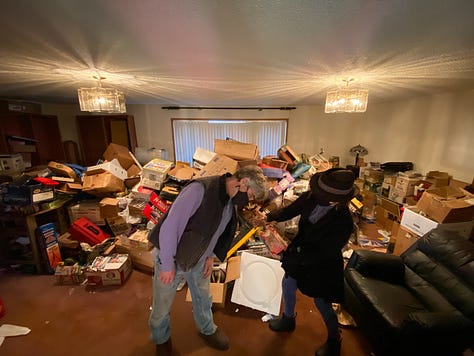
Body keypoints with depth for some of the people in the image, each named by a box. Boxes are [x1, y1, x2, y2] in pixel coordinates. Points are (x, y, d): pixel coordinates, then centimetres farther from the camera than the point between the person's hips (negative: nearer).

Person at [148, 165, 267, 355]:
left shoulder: (231, 202, -5)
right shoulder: (199, 189, -33)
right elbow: (170, 225, -30)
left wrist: (210, 255, 3)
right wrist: (167, 264, -21)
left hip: (199, 260, 6)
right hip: (171, 258, -6)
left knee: (203, 298, 25)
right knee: (162, 305, 17)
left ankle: (207, 330, 54)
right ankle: (161, 339, 49)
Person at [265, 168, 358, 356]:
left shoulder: (344, 222, -33)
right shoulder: (311, 197, -22)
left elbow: (324, 254, -26)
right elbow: (289, 211, -8)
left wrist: (292, 252, -29)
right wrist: (269, 217, -22)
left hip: (322, 266, -5)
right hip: (300, 255, 6)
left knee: (322, 303, 17)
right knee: (287, 284, 23)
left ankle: (334, 340, 52)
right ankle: (288, 319, 55)